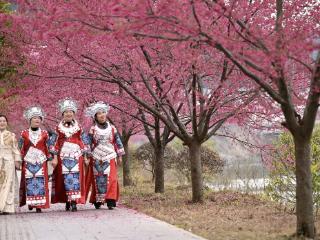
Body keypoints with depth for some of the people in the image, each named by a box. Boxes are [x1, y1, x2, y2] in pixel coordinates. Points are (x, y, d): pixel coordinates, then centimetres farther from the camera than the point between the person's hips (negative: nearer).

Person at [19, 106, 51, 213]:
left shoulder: (44, 134, 8)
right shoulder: (24, 134, 6)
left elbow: (48, 148, 10)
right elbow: (21, 149, 8)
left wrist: (50, 159, 6)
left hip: (41, 161, 0)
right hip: (28, 161, 0)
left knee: (41, 182, -6)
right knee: (29, 182, -3)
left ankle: (39, 204, -4)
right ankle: (30, 203, 9)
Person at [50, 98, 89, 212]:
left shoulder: (78, 127, 8)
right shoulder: (59, 128, 7)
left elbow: (83, 143, 10)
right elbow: (55, 143, 6)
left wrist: (85, 157, 7)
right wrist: (55, 158, -1)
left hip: (76, 156, 0)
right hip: (63, 156, 0)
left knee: (75, 177, -8)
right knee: (66, 178, -2)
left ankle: (74, 202, -11)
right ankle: (67, 201, 6)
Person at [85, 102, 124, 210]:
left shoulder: (112, 128, 8)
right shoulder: (92, 130, 4)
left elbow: (118, 142, 11)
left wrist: (119, 156, 10)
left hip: (109, 157, 1)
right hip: (96, 158, -1)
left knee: (110, 178, -9)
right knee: (98, 179, 0)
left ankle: (110, 201, -10)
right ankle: (97, 201, 7)